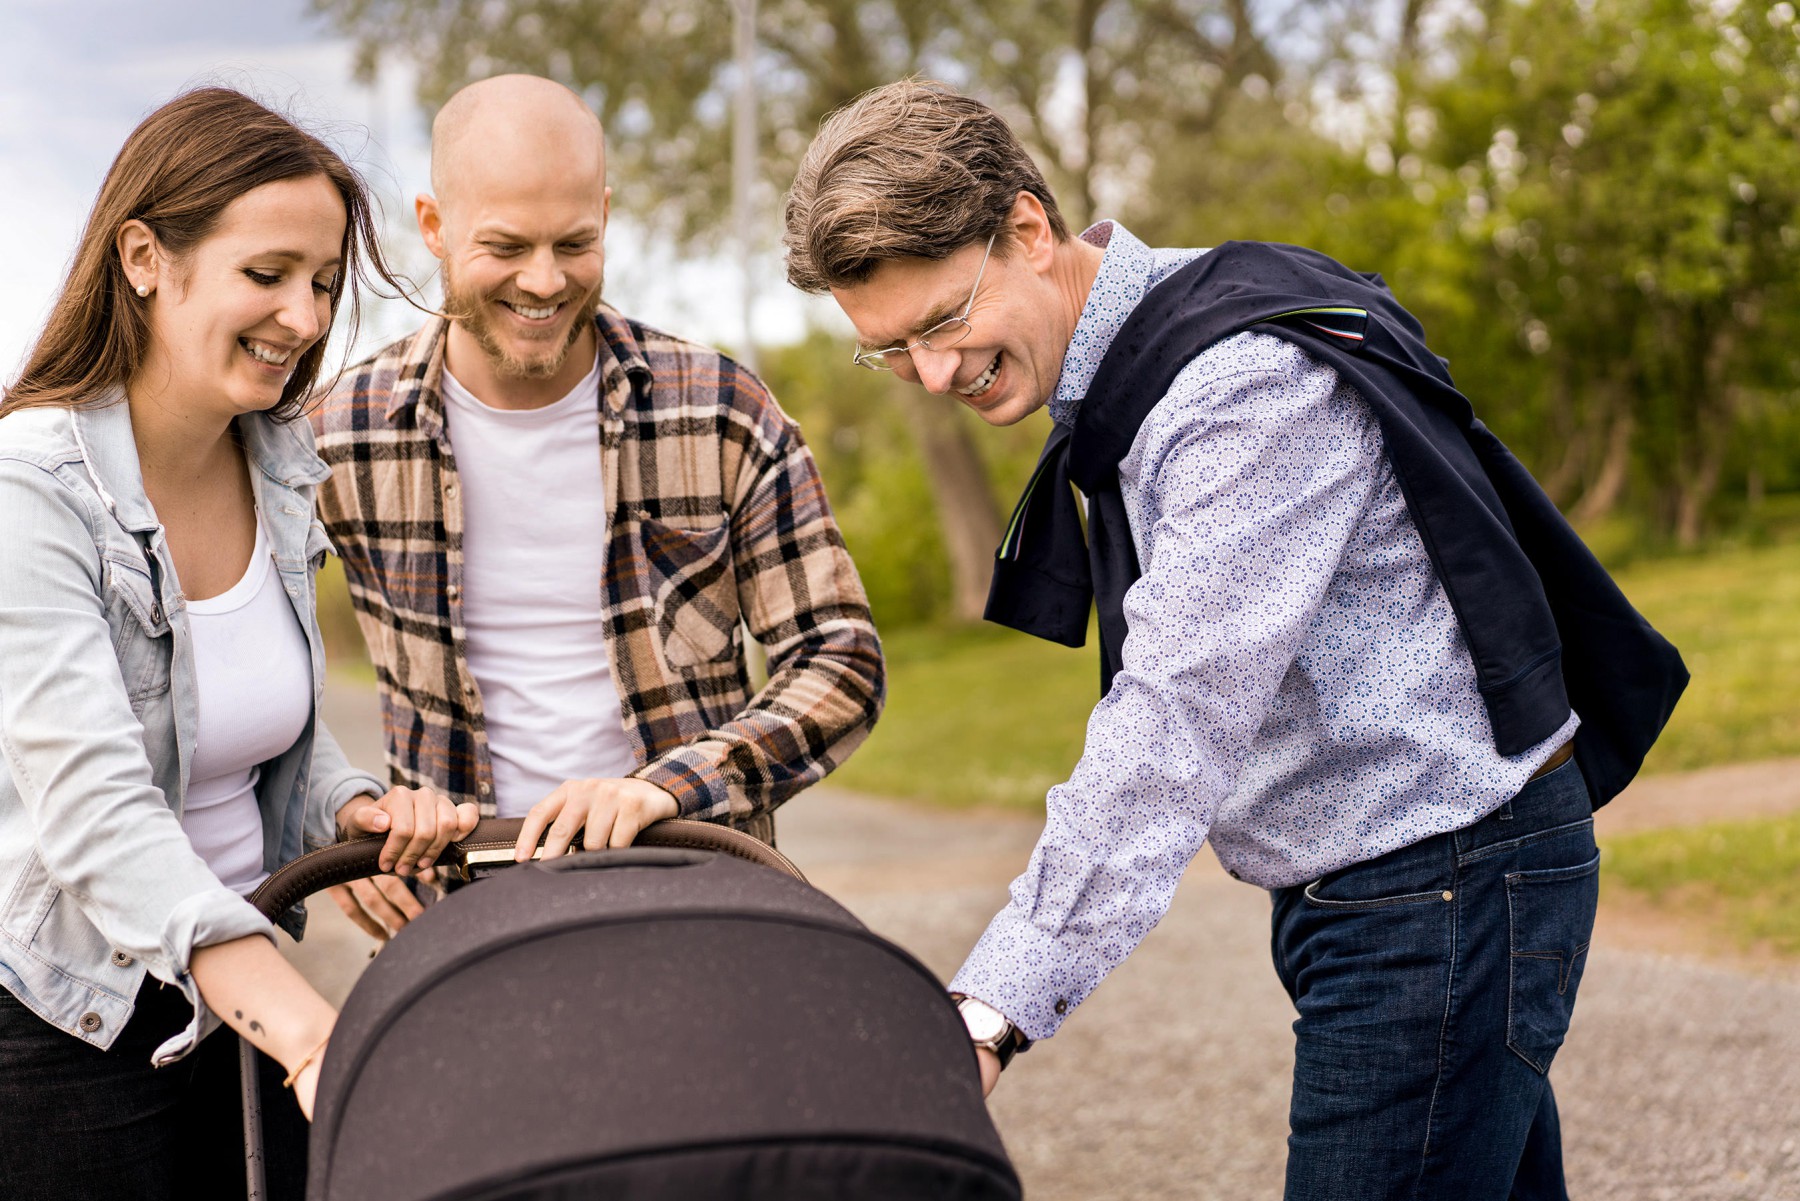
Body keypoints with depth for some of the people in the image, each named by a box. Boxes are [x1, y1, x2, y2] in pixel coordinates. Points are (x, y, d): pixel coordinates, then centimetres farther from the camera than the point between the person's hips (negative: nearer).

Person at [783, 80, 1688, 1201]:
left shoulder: (1249, 384, -23)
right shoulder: (1114, 377, 8)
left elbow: (1176, 726, -32)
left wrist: (995, 1009, -36)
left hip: (1444, 884, -9)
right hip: (1352, 891, 10)